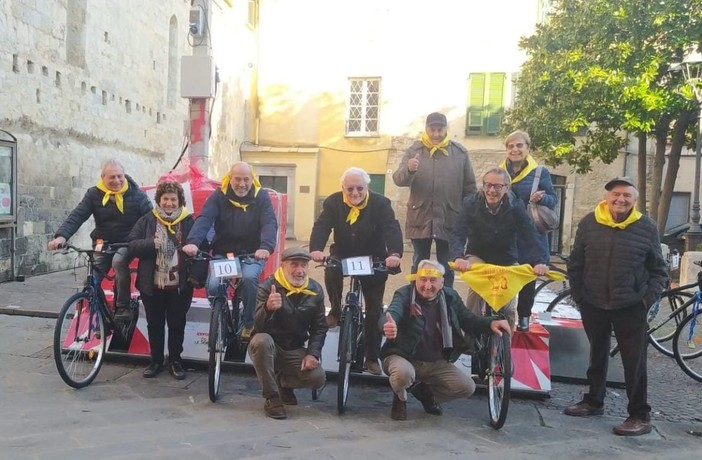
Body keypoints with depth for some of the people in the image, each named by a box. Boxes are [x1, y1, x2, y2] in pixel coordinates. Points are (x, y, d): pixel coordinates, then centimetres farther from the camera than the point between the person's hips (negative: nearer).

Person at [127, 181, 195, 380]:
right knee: (154, 324, 13)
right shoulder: (147, 220, 2)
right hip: (152, 284, 1)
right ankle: (156, 361, 27)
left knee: (177, 324, 10)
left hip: (179, 285, -1)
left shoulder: (189, 222, 0)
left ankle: (175, 361, 24)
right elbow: (132, 244, -3)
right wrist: (151, 244, -19)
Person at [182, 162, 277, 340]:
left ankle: (248, 324, -10)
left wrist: (266, 247, -39)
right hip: (223, 253, 1)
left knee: (249, 278, -31)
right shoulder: (219, 196, -4)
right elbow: (204, 219, -18)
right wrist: (192, 242, -38)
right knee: (213, 285, -23)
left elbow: (270, 224, -18)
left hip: (252, 254, -1)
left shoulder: (261, 197, -5)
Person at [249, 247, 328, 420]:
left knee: (318, 378, -19)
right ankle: (272, 398, -19)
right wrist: (268, 308, -49)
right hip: (269, 347, -3)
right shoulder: (268, 286, -16)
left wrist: (313, 353, -12)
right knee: (261, 340, -36)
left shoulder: (315, 290, -4)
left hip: (295, 351, 3)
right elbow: (259, 327, -27)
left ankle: (283, 381, 15)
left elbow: (319, 327, 4)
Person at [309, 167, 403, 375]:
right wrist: (316, 249, -43)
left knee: (374, 310, -2)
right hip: (342, 256, 1)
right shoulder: (333, 202, -11)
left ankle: (372, 357, 10)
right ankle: (335, 311, -3)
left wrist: (395, 254, -48)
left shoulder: (380, 204, -16)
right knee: (331, 273, -33)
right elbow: (321, 226, -22)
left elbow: (392, 229, -28)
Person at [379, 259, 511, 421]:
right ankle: (400, 399, 2)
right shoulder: (404, 294, -17)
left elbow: (468, 320, 5)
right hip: (403, 356, -4)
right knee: (403, 373, -37)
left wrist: (491, 323, -15)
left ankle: (424, 391, 17)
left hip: (436, 362, 5)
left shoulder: (450, 297, -3)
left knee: (467, 387, -10)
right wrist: (388, 325, -62)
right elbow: (391, 314, -37)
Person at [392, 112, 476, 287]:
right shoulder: (415, 150, -2)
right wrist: (408, 169, -34)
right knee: (419, 265, 12)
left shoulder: (460, 152, 1)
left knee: (447, 267, 11)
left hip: (449, 220, 0)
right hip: (420, 218, 0)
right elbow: (398, 179, -12)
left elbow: (469, 187, 6)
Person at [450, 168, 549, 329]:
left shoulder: (515, 207, -16)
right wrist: (458, 257, -46)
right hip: (477, 256, -1)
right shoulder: (471, 203, -18)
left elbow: (531, 236, -23)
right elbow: (458, 234, -26)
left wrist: (540, 261, -41)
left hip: (506, 260, 1)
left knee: (508, 307, -7)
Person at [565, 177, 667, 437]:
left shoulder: (646, 228, -4)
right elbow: (575, 264, 5)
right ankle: (594, 401, 33)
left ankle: (640, 416, 13)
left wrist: (649, 298, -6)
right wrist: (578, 294, 2)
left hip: (631, 308, -2)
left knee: (634, 362, 1)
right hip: (593, 305, 2)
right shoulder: (588, 223, -1)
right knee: (597, 356, 18)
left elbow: (658, 270, 3)